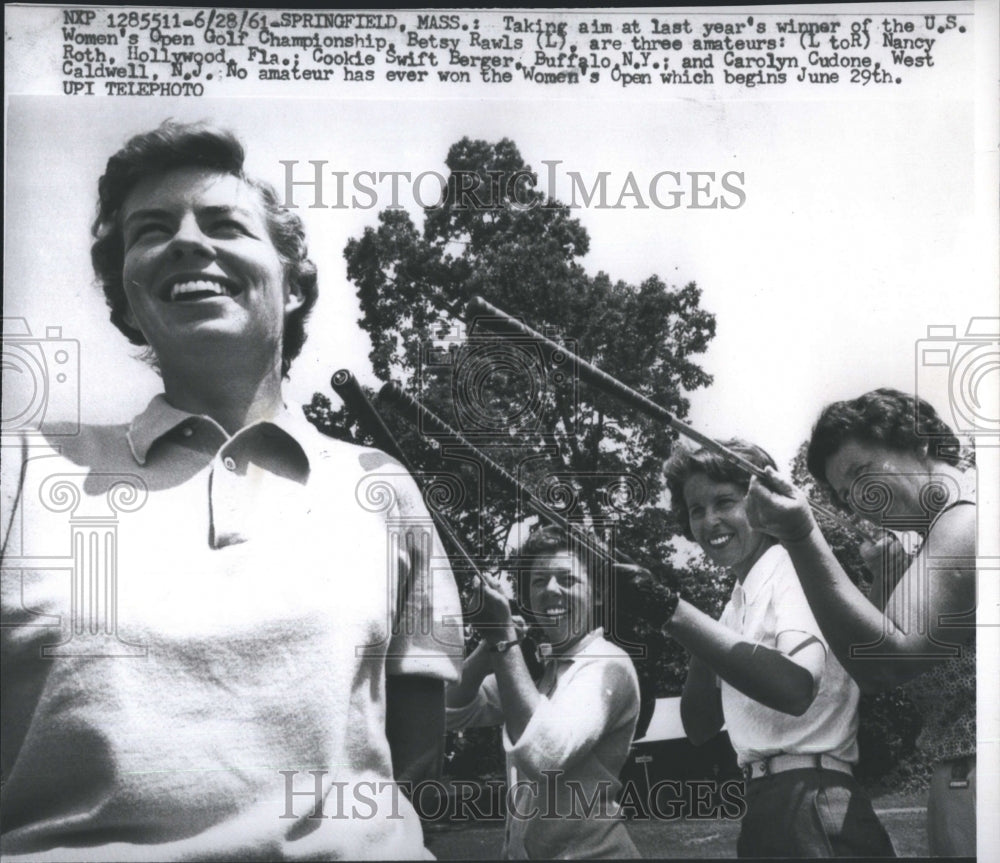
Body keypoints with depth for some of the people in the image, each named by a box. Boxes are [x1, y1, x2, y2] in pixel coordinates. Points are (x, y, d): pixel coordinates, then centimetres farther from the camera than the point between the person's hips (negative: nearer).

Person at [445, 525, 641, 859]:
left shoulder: (607, 665, -14)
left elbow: (544, 755, -29)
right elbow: (453, 711, 3)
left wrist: (504, 638, -26)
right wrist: (490, 640, -11)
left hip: (586, 852, -7)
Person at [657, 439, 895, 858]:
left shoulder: (797, 572, -9)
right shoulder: (738, 603, 15)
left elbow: (796, 687, -29)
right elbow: (700, 726, 14)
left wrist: (675, 613, -32)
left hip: (811, 806, -8)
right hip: (765, 807, 8)